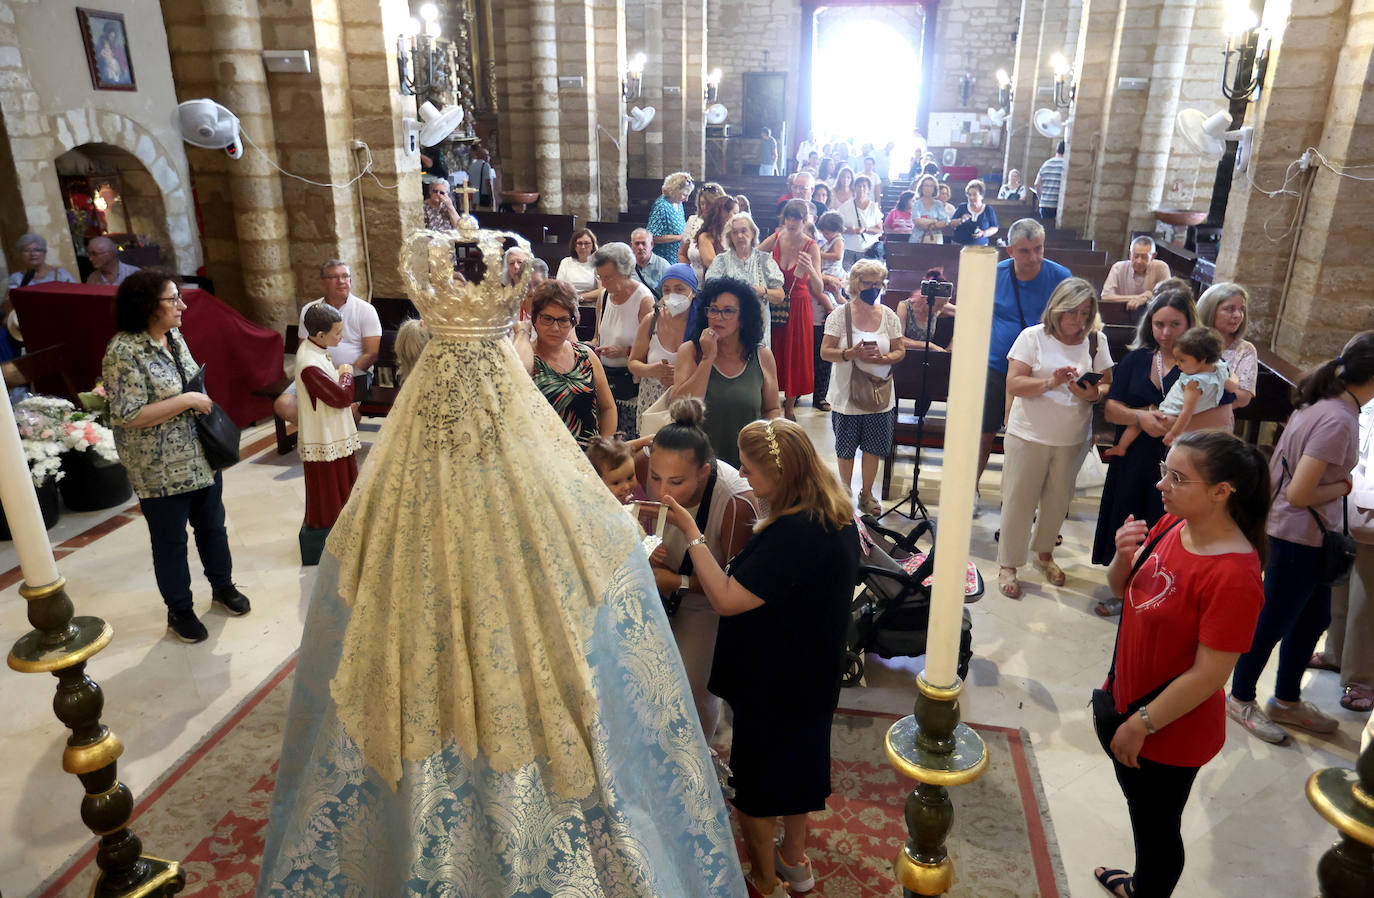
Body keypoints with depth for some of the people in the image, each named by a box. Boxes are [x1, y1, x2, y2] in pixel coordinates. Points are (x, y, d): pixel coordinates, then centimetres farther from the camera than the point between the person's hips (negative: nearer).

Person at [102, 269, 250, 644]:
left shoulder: (174, 336, 3)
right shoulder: (124, 352, -21)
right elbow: (128, 416, -25)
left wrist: (205, 402, 4)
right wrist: (187, 401, -23)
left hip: (202, 458, 7)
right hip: (161, 471, -7)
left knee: (212, 526, 20)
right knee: (170, 541, 10)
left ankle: (223, 586, 41)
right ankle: (180, 610, 28)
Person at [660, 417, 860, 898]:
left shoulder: (794, 533, -34)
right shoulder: (835, 515, -4)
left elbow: (726, 600, -32)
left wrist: (690, 532, -28)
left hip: (773, 685, -9)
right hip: (813, 672, 9)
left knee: (754, 783, 14)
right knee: (798, 759, 27)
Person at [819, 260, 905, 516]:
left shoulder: (889, 316, 2)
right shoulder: (840, 315, -6)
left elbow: (900, 351, 3)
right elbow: (825, 352, -10)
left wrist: (881, 358, -18)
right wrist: (852, 353, -26)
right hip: (846, 396, -2)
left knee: (873, 448, 10)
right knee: (845, 449, 11)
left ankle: (866, 494, 27)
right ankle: (845, 492, 32)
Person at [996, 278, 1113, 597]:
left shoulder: (1096, 340, 4)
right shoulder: (1033, 336, -6)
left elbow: (1107, 384, 4)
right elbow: (1013, 384, -14)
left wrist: (1093, 393, -18)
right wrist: (1050, 382, -29)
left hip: (1073, 439, 4)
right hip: (1029, 436, -3)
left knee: (1058, 500, 16)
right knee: (1019, 500, 3)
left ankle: (1044, 553, 39)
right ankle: (1008, 565, 17)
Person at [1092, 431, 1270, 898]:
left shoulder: (1233, 575, -30)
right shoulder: (1171, 526, -5)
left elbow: (1209, 674, -27)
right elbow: (1123, 588, 8)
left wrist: (1141, 725, -19)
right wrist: (1123, 556, -14)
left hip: (1171, 734, -8)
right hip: (1127, 699, 8)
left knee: (1157, 828, 16)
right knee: (1141, 809, 30)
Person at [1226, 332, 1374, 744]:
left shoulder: (1321, 404, 2)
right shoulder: (1338, 421, -26)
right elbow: (1299, 494, -27)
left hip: (1311, 538, 10)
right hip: (1298, 537, -10)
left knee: (1314, 617, 21)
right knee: (1274, 621, 7)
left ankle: (1286, 701, 38)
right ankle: (1241, 699, 27)